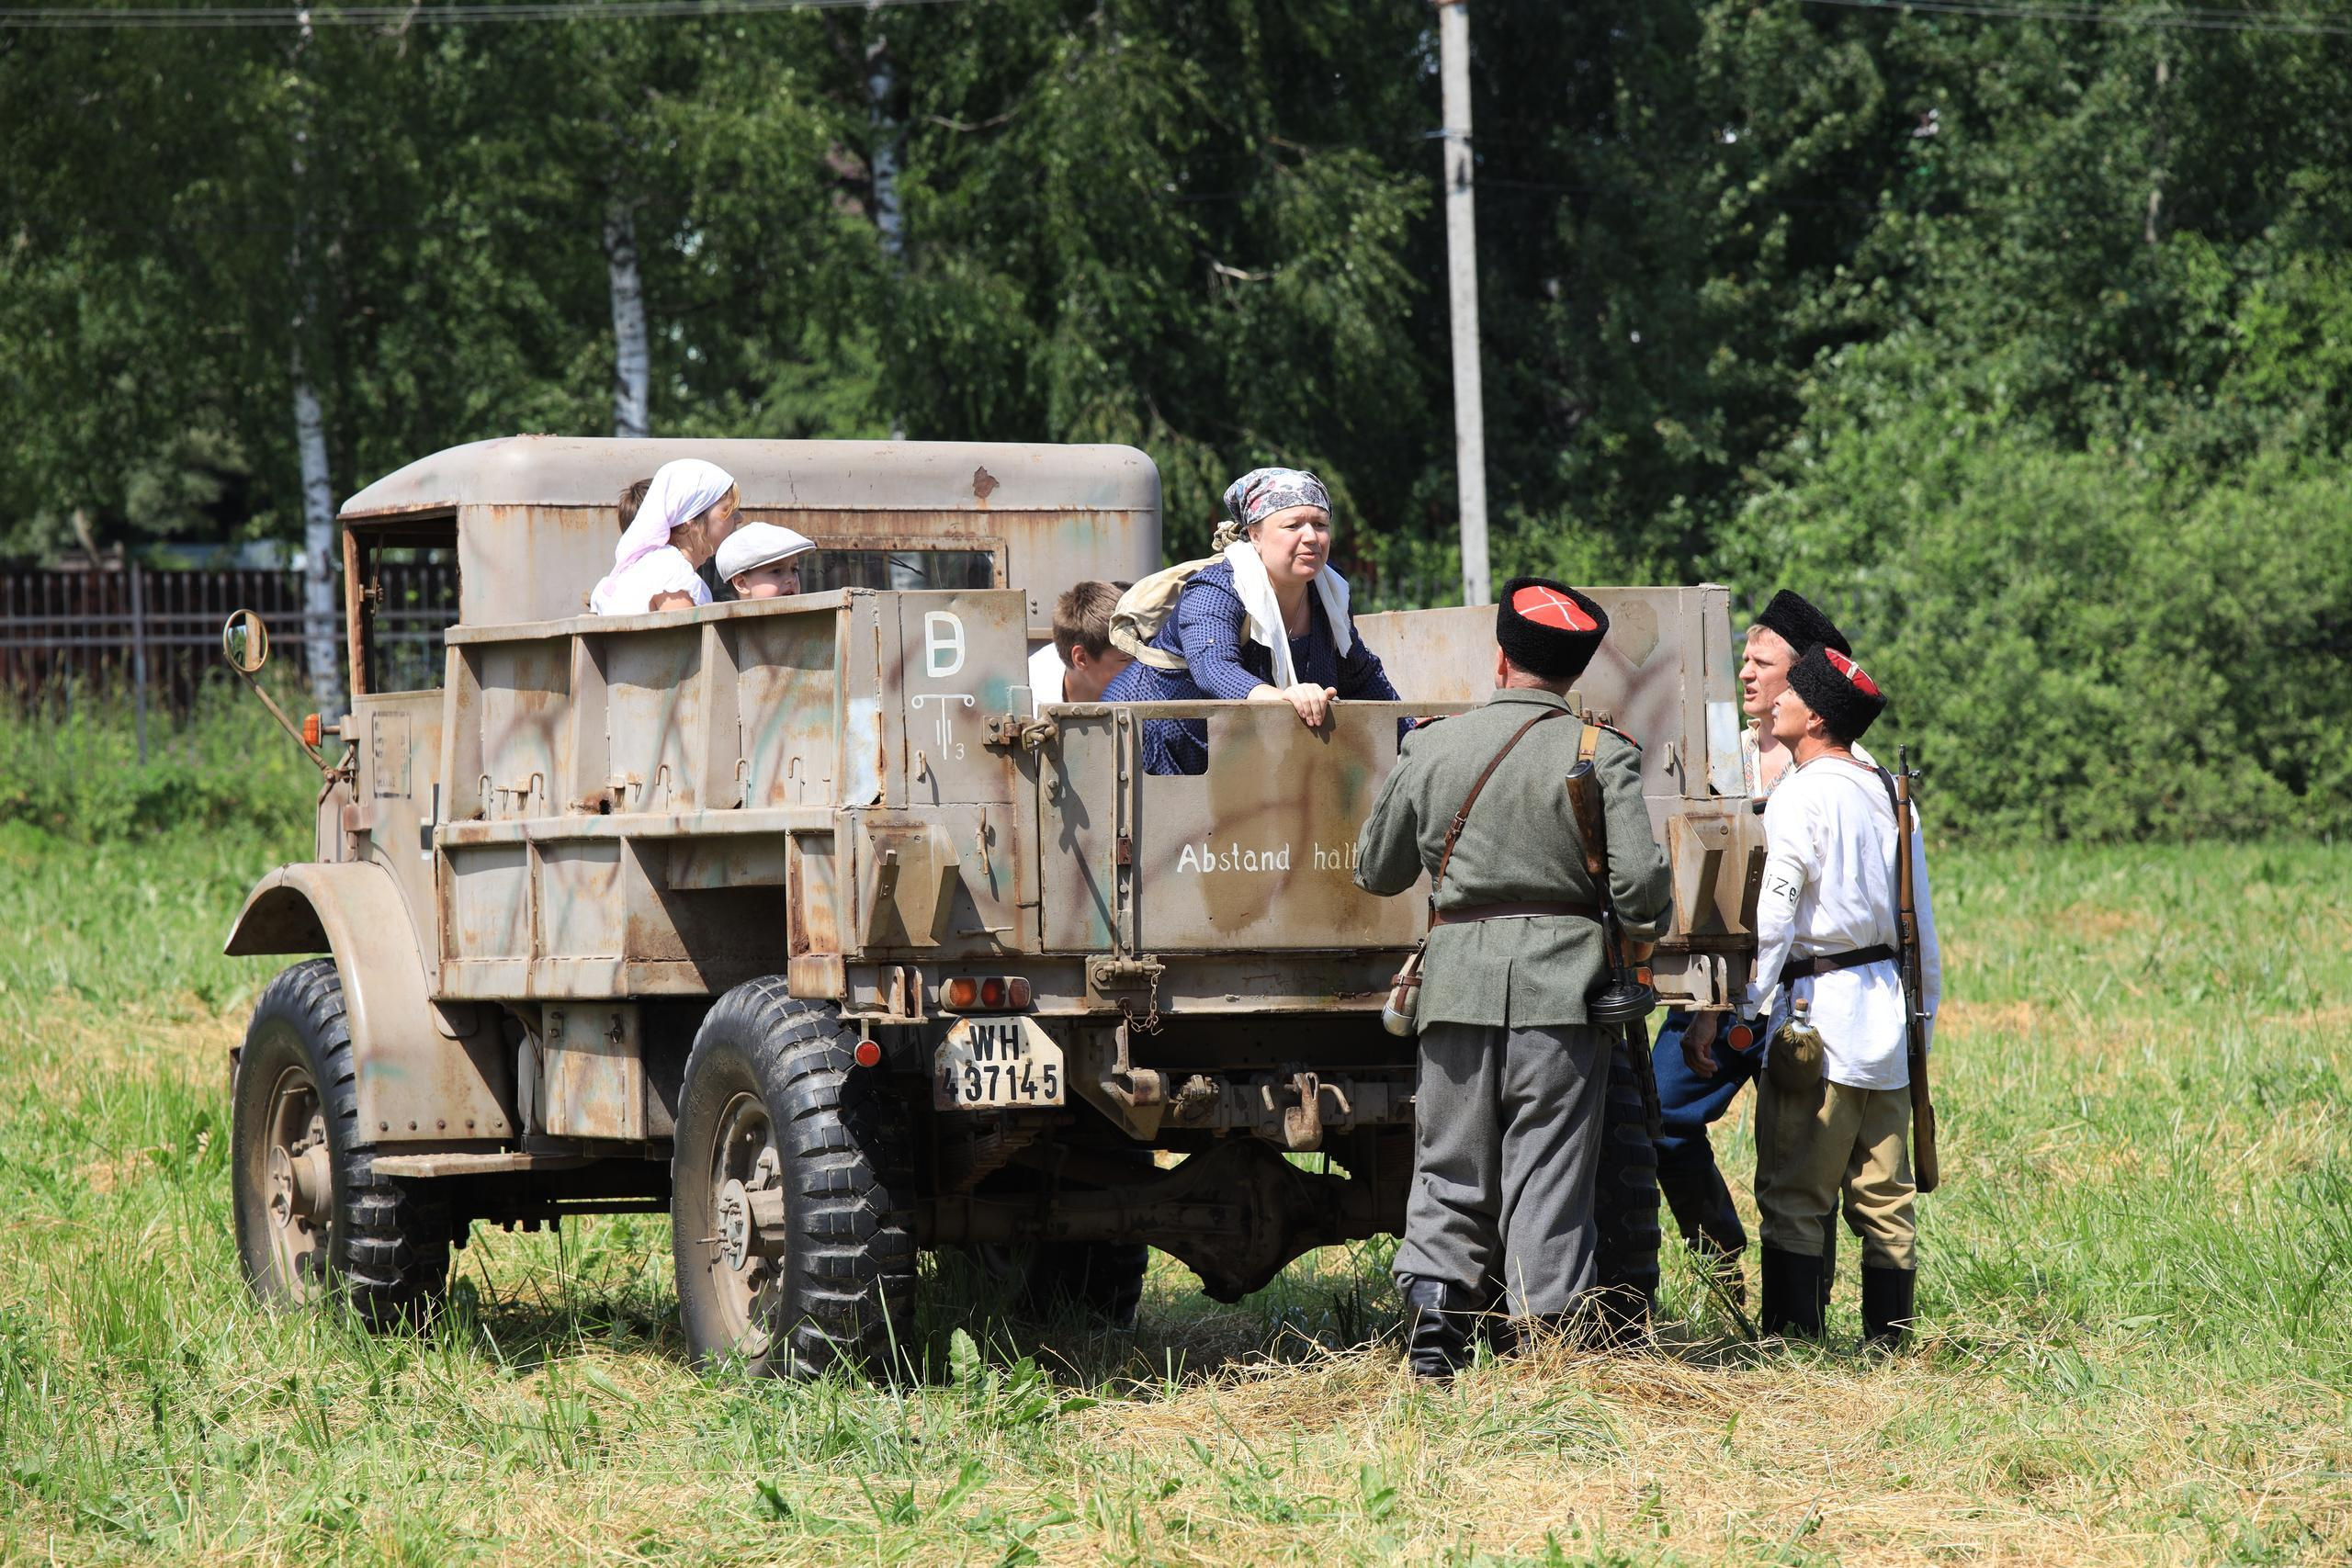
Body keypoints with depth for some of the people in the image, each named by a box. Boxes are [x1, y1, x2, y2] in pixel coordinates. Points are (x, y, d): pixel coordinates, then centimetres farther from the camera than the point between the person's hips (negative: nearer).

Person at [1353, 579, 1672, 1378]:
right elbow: (1642, 883, -10)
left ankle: (1432, 1297, -5)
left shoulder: (1431, 749, 4)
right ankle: (1544, 1335, 4)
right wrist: (1643, 928, 11)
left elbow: (1375, 871, 13)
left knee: (1450, 1167, 11)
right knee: (1547, 1170, 3)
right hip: (1560, 987, -2)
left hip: (1456, 982, 2)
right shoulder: (1602, 756, -5)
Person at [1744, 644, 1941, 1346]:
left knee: (1793, 1193, -5)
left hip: (1817, 1006, -7)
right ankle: (1890, 1336, 10)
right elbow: (1920, 915, 16)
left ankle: (1791, 1337, -8)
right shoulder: (1888, 793, 13)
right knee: (1884, 1192, 10)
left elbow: (1772, 915, -15)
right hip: (1887, 1008, 8)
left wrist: (1743, 1005, -13)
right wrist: (1925, 1006, 22)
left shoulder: (1801, 796, -9)